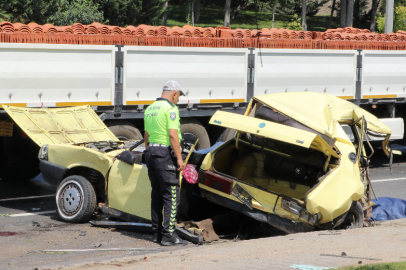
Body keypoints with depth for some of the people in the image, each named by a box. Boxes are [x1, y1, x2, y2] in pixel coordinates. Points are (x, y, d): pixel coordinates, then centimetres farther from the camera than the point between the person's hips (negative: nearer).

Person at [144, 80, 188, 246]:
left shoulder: (150, 109, 16)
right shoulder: (170, 108, -10)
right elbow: (173, 135, -18)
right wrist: (179, 158, -17)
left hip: (151, 152, 9)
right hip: (165, 153, -9)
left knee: (156, 195, 13)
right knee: (171, 195, -7)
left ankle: (158, 232, 16)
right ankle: (168, 235, -10)